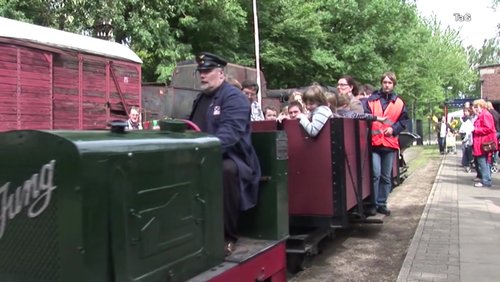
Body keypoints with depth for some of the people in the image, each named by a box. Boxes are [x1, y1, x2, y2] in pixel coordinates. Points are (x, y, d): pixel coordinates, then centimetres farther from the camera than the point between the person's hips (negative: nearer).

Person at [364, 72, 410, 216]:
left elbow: (405, 120, 11)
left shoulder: (399, 102, 9)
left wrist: (394, 129, -5)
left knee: (386, 176, 10)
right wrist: (371, 128, -15)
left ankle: (382, 204, 20)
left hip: (390, 143, 3)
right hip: (374, 142, -3)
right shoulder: (372, 99, 2)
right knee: (375, 174, -12)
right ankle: (372, 203, -1)